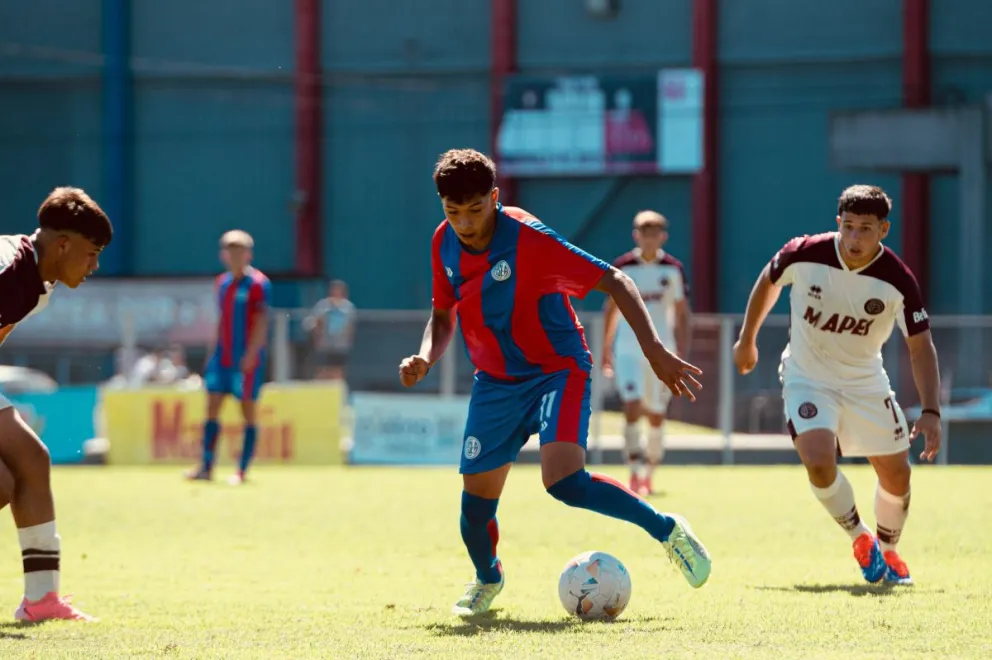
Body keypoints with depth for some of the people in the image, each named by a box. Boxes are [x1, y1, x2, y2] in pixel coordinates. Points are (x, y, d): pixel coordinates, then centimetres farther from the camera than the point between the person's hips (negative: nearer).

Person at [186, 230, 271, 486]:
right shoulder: (223, 282, 14)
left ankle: (242, 471, 2)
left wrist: (251, 353, -22)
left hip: (246, 359, -7)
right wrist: (214, 351, 16)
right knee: (212, 407, 2)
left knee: (248, 411, -1)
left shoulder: (258, 283, -8)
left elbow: (261, 321, -14)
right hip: (222, 356, 7)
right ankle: (206, 467, 3)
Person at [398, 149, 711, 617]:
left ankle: (667, 530, -6)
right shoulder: (444, 245, -3)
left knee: (565, 482, -27)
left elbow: (613, 281, -18)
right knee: (476, 503, 2)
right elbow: (443, 316, 14)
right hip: (495, 382, 5)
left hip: (557, 372, -5)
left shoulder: (528, 239, -22)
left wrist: (653, 349, -26)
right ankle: (487, 579, 35)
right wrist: (425, 358, -7)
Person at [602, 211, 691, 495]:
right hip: (628, 348, -1)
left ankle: (648, 474, 21)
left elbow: (682, 314, 4)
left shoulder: (674, 269, 0)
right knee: (632, 407, -17)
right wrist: (606, 347, 8)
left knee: (656, 416, 5)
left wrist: (683, 353, -1)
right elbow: (611, 307, 9)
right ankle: (635, 472, -15)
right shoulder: (621, 267, 0)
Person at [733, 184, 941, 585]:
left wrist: (931, 412, -24)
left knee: (896, 474, 4)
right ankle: (860, 538, 3)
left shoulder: (898, 280, -21)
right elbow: (768, 282, 1)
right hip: (808, 378, -2)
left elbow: (921, 346, -14)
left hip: (865, 382, 2)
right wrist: (747, 339, 12)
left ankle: (887, 552, 34)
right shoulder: (804, 255, -21)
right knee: (819, 462, -24)